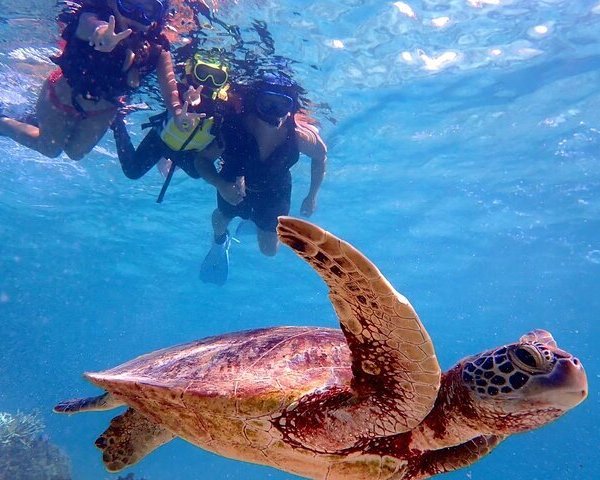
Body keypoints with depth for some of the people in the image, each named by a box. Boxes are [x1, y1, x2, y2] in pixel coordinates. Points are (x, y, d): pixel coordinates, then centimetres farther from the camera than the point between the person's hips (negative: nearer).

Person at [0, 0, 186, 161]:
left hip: (102, 111, 3)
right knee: (50, 149, 12)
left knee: (76, 152, 16)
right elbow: (91, 25, -56)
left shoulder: (155, 47, -25)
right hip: (62, 96, -3)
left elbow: (168, 81, -35)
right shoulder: (92, 17, -33)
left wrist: (178, 111, -57)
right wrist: (100, 31, -81)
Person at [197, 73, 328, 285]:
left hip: (274, 193, 1)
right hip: (232, 188, 0)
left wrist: (312, 196, -5)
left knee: (269, 250, 14)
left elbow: (320, 156, -13)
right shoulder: (232, 127, -40)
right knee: (223, 217, 28)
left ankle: (258, 223, 49)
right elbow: (201, 160, -26)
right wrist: (221, 185, -43)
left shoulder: (301, 136, -36)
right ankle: (220, 243, 66)